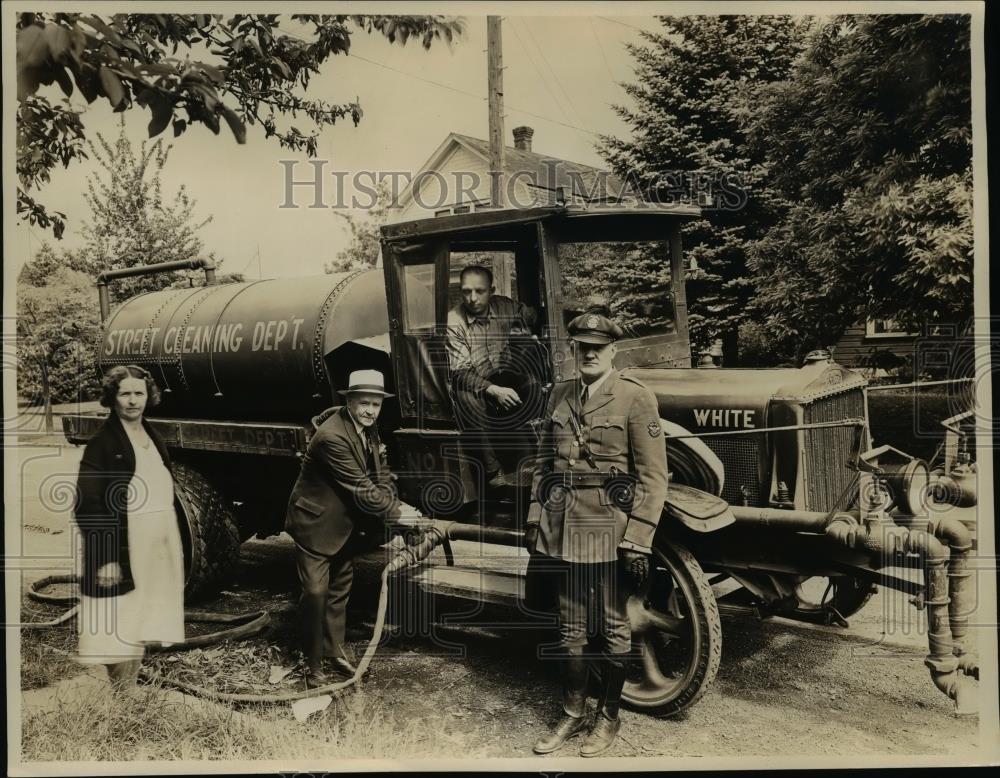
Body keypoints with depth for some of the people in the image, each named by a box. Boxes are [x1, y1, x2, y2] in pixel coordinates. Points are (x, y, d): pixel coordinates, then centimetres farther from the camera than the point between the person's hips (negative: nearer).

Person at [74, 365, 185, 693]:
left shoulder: (153, 438, 12)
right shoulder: (102, 443, -10)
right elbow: (87, 506, -15)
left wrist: (176, 544, 15)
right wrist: (105, 559, -19)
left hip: (160, 551, 7)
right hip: (123, 553, -7)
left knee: (142, 626, 16)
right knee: (121, 630, 1)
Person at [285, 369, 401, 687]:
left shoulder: (369, 430, -1)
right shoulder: (332, 437, -31)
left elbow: (381, 476, -1)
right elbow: (362, 490, -29)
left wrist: (392, 509, -18)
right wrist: (396, 511, -22)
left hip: (344, 523, 9)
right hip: (315, 522, -9)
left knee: (341, 586, 19)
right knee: (316, 591, -6)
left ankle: (335, 647, 35)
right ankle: (313, 664, 9)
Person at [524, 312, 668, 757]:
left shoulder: (635, 398, -7)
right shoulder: (560, 395, 9)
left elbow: (653, 477, -10)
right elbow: (543, 461, 15)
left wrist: (638, 539, -15)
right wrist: (535, 517, 10)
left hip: (610, 527, -4)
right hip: (565, 527, 5)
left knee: (612, 626, 9)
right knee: (570, 627, 14)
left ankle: (608, 717, 27)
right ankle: (573, 714, 30)